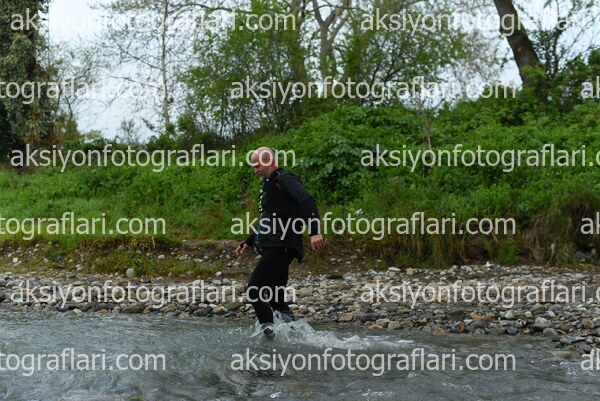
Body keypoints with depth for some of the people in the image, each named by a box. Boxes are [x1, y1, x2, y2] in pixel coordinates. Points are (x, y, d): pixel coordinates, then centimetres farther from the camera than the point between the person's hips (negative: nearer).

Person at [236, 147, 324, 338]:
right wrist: (248, 243, 34)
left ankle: (268, 329, -15)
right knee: (276, 298, 8)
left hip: (281, 247, -10)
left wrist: (314, 231, -37)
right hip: (271, 248, 10)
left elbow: (307, 201, -23)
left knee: (254, 290, -15)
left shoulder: (285, 179, -6)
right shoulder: (269, 186, 26)